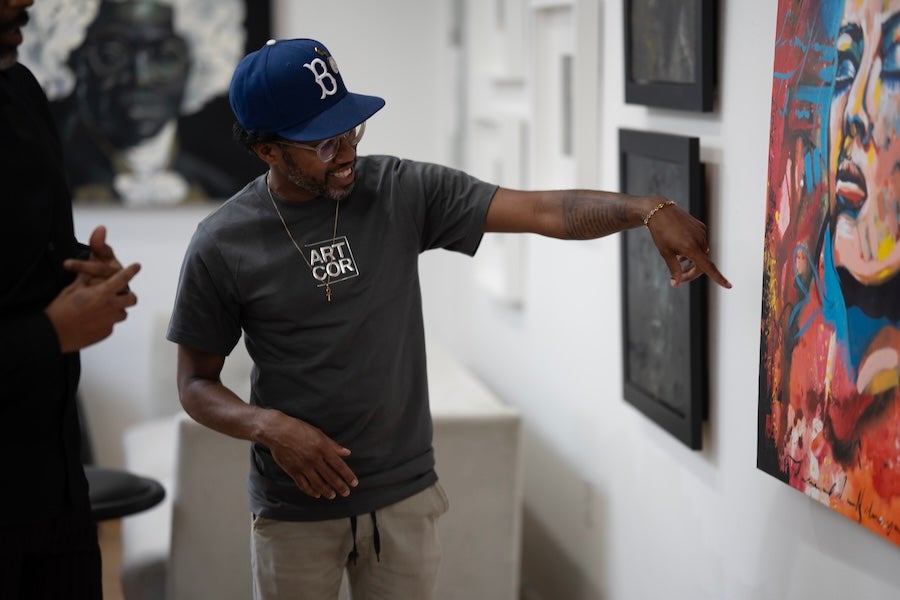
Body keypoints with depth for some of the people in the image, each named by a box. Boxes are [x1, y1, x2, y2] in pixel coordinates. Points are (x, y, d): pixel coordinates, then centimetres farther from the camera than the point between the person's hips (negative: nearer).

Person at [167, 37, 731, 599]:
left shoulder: (404, 192, -5)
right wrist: (268, 426, -19)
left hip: (407, 495, 2)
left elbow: (542, 210, -12)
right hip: (297, 509, -2)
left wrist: (649, 210, -27)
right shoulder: (221, 246, -9)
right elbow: (197, 383, -1)